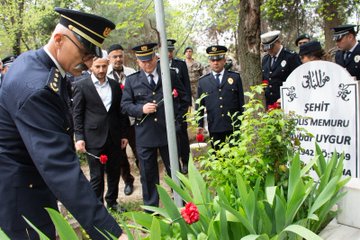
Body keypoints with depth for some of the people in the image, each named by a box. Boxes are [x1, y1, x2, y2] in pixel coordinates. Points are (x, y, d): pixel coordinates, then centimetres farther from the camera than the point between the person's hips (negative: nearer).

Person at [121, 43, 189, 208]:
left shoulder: (170, 75, 5)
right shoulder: (131, 80, 5)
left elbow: (184, 98, 10)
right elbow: (125, 106, 3)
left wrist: (177, 119, 2)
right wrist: (141, 109, -15)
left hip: (168, 132, 0)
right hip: (144, 134, 0)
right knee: (148, 175, 9)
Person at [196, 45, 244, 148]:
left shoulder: (235, 77, 5)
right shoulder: (203, 81, 6)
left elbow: (241, 101, 6)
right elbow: (200, 105, 8)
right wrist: (200, 124, 4)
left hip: (234, 125, 0)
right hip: (214, 127, 0)